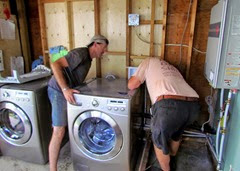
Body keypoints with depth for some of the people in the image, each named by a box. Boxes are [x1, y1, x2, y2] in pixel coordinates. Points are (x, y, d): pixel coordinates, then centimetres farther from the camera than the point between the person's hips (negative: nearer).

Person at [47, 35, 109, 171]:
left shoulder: (88, 58, 11)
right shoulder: (81, 53, -20)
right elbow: (55, 64, -28)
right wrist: (65, 89, -33)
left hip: (69, 91, 9)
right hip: (59, 91, -9)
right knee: (59, 132, -8)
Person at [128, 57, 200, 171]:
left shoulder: (150, 61, 24)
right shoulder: (172, 68, 38)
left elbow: (131, 85, 19)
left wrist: (139, 79, 41)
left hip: (170, 104, -7)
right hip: (193, 105, 7)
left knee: (159, 140, 22)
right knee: (176, 133, 36)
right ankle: (172, 158, 59)